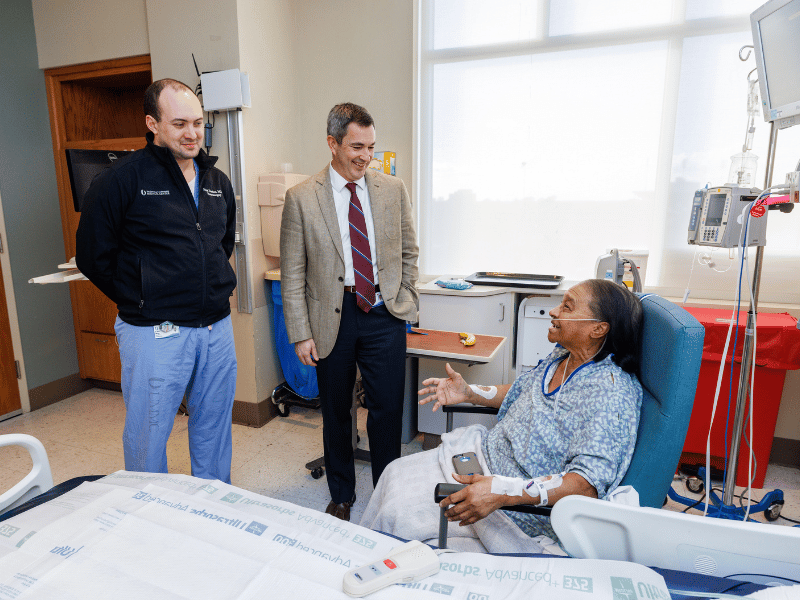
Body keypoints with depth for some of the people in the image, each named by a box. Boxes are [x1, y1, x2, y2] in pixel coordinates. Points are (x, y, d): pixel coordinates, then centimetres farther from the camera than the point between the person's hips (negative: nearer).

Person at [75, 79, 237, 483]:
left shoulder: (217, 181, 9)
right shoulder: (122, 179, -9)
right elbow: (93, 256, -4)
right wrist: (140, 302, -1)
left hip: (217, 328, 6)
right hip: (155, 334, -5)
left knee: (214, 426, 18)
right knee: (148, 435, 8)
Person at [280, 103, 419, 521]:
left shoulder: (393, 190, 3)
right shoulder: (301, 198, -4)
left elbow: (408, 251, 13)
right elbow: (292, 274, -3)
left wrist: (405, 300, 5)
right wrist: (301, 333, -6)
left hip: (385, 316, 1)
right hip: (332, 319, -1)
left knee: (387, 409, 5)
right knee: (336, 413, 13)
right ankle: (341, 495, 35)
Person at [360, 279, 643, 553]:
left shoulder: (611, 391, -26)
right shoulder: (563, 355, 1)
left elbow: (589, 482, -33)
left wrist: (502, 492, -42)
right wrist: (469, 393, 7)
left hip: (522, 505, -8)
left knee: (398, 515, -11)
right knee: (397, 473, 8)